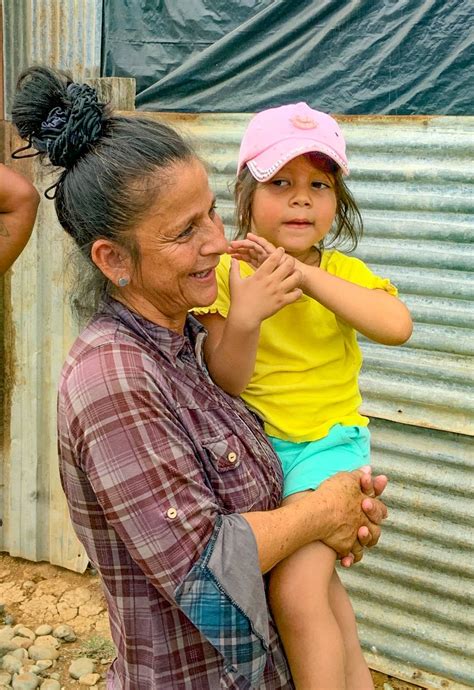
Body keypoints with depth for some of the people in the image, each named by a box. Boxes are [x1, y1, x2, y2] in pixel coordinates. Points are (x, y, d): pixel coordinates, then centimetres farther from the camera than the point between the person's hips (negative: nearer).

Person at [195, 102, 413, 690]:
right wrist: (243, 318, -29)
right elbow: (224, 382, -11)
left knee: (296, 590, -17)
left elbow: (397, 325, -29)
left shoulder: (342, 273, -8)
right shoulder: (229, 273, -7)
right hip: (254, 443, 2)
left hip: (328, 442, -2)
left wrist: (306, 275, -31)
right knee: (319, 578, 15)